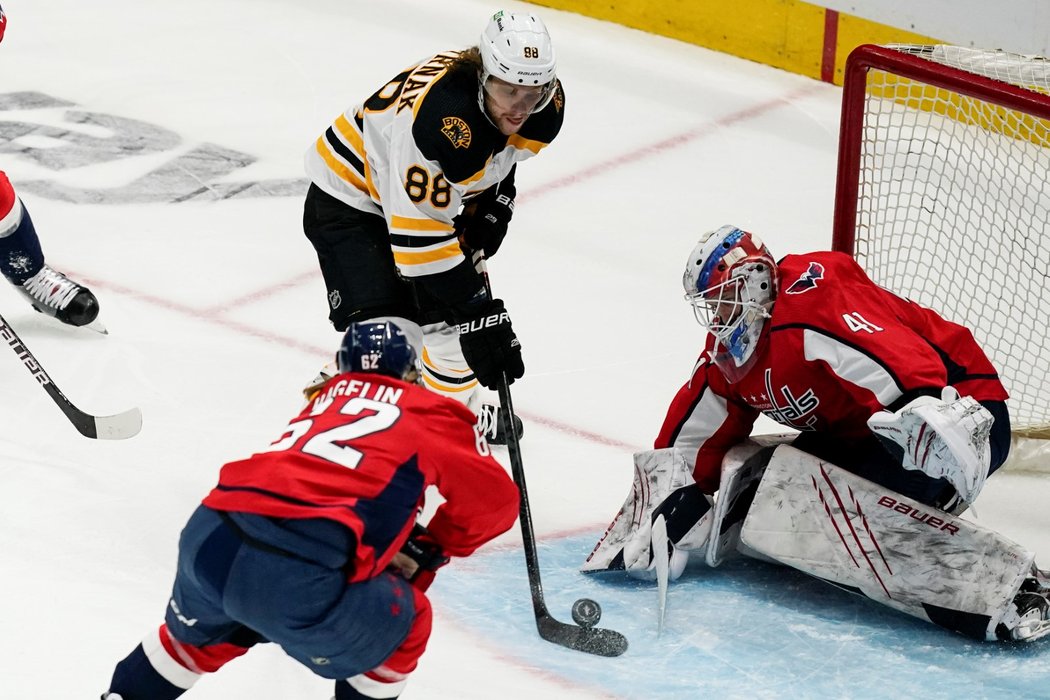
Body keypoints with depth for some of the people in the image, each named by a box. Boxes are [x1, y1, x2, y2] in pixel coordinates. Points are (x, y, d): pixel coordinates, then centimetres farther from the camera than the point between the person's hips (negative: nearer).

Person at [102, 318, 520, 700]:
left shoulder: (325, 399, 30)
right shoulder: (431, 414, 14)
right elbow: (494, 500, 17)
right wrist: (432, 547, 30)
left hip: (208, 537, 6)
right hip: (297, 579, -6)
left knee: (199, 635, 38)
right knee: (403, 623, 22)